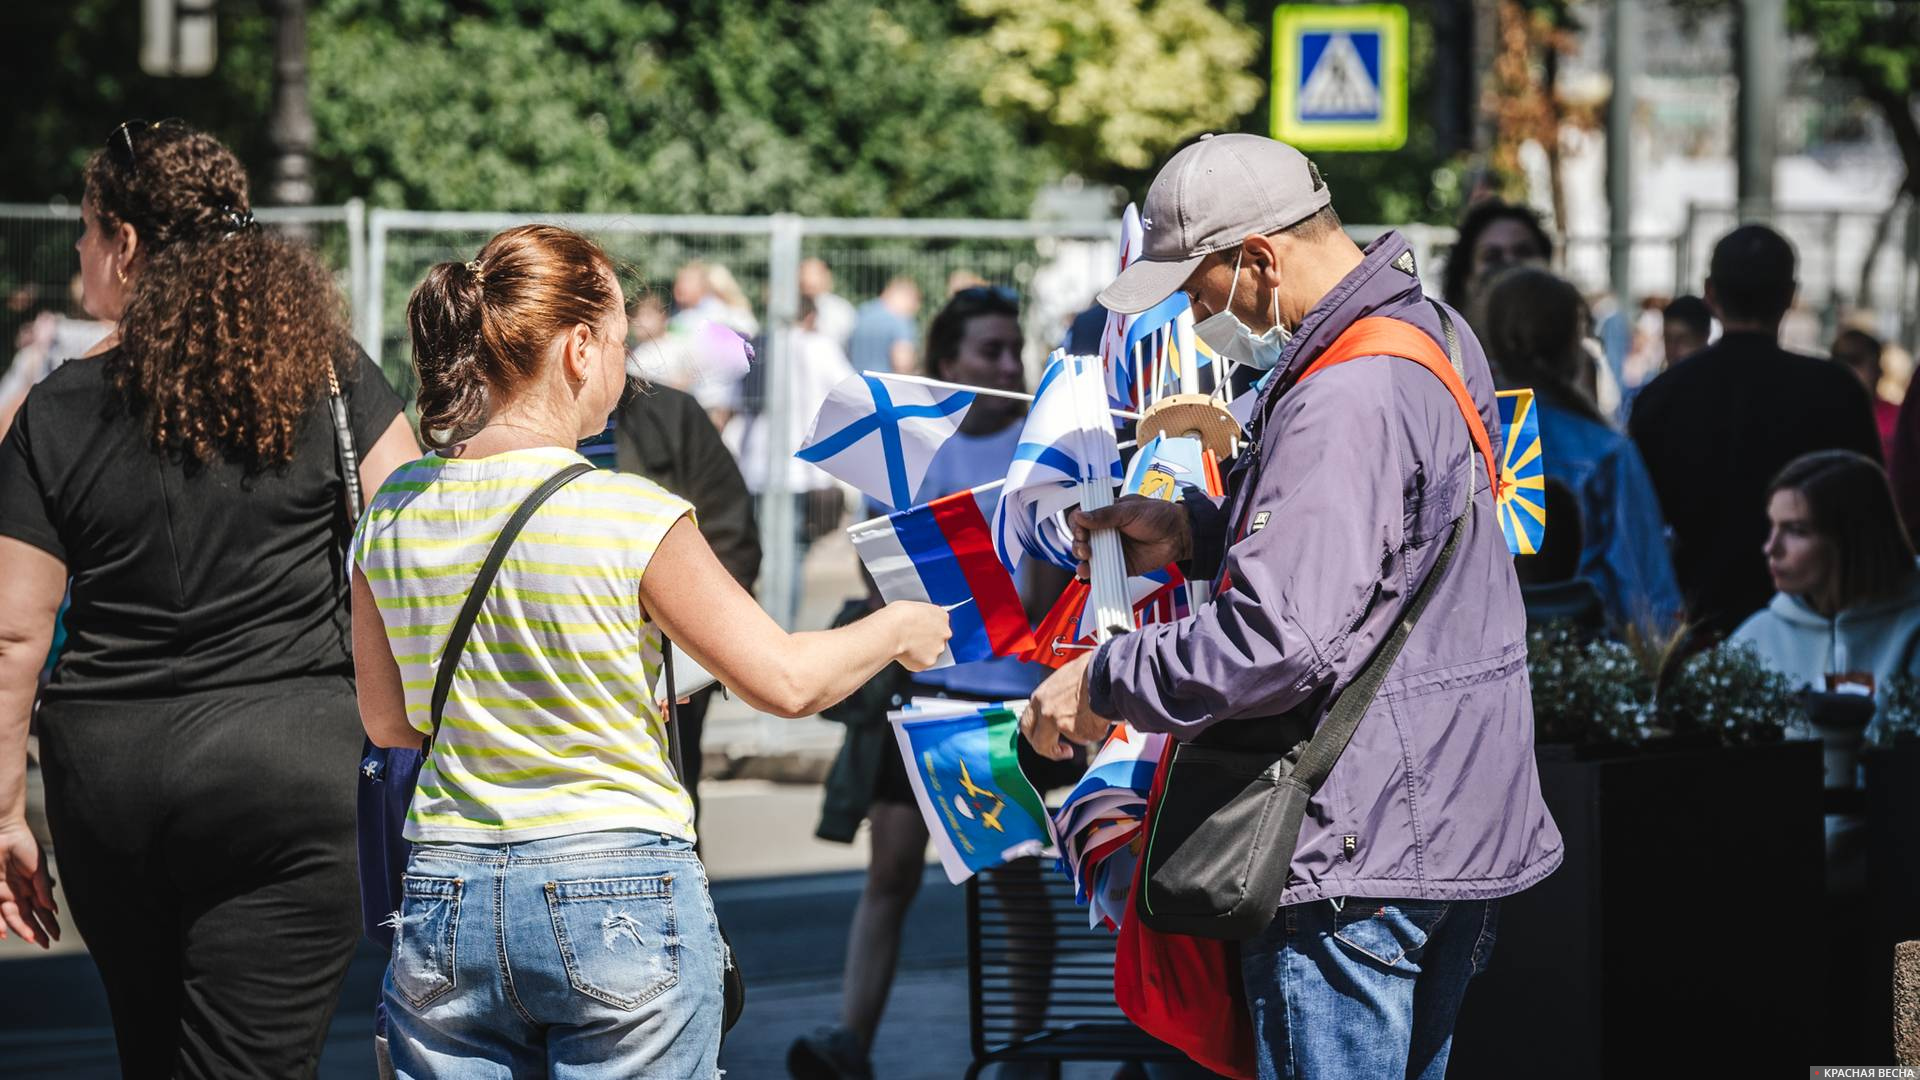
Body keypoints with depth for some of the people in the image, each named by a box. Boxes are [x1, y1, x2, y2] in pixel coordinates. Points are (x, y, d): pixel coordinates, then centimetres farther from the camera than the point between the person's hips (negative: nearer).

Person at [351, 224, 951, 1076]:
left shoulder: (392, 517, 1)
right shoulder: (630, 516, -13)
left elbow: (388, 723, 12)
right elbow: (784, 681, -6)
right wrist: (899, 630, 12)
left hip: (445, 907, 4)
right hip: (619, 898, -4)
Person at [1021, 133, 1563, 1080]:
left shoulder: (1343, 400, -24)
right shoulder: (1428, 331, 11)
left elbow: (1278, 639, -29)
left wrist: (1105, 683, -17)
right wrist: (1190, 532, 13)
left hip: (1360, 850, -11)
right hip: (1457, 822, 11)